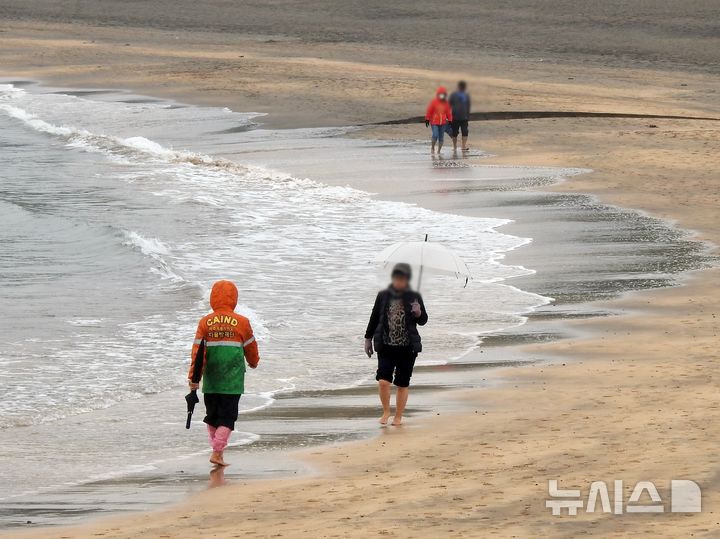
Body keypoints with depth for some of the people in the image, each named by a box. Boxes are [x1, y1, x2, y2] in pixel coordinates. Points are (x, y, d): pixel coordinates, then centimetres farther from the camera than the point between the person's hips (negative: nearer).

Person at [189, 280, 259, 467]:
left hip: (210, 381, 2)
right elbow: (251, 347, 9)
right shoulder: (241, 322, -4)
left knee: (212, 416, 16)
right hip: (232, 381, -2)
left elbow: (197, 351, -3)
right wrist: (254, 362, 31)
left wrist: (193, 377, 1)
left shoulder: (205, 322, -1)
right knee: (227, 416, 1)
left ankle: (217, 450, 21)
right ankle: (217, 453, -10)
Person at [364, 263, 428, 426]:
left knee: (402, 383, 6)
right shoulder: (383, 296, 4)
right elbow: (374, 318, 12)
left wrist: (418, 313, -18)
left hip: (407, 347, 0)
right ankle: (386, 411, 9)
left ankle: (398, 417, 19)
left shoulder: (414, 297, 1)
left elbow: (423, 321, 4)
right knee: (383, 381, -13)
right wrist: (368, 338, 13)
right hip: (386, 346, 0)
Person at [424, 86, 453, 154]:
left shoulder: (446, 103, 6)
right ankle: (432, 148, 8)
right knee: (435, 135, -16)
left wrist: (449, 121, 11)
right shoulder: (434, 102, -5)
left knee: (441, 137, 5)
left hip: (443, 123, 4)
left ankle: (439, 151, 15)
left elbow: (448, 112, 13)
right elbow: (429, 111, -2)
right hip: (434, 122, -4)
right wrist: (427, 120, -3)